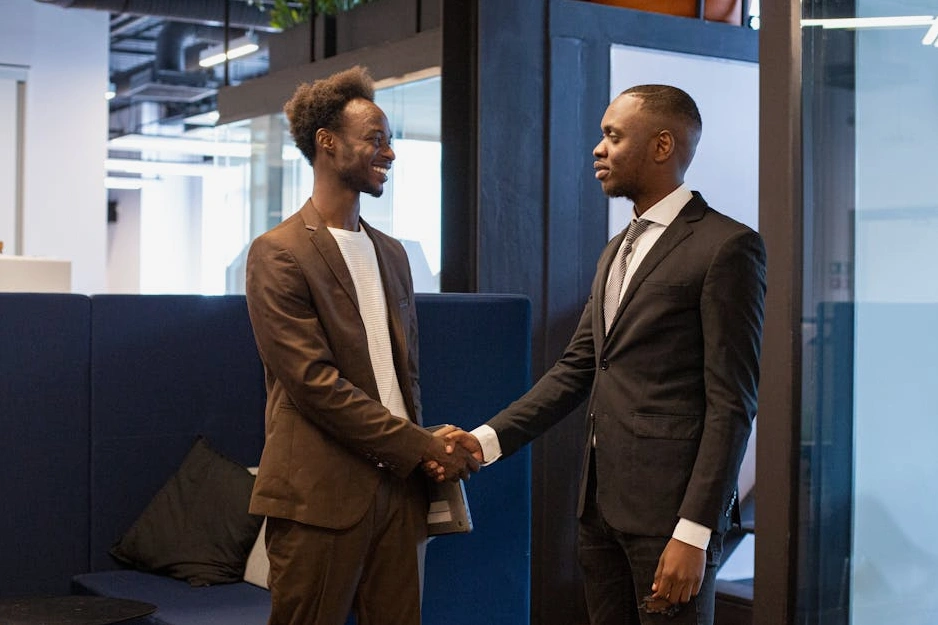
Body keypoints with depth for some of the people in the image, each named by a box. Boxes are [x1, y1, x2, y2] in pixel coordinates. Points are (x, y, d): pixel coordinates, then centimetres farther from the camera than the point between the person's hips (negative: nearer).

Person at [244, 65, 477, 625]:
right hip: (321, 494, -6)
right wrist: (422, 447, -13)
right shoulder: (279, 254, -7)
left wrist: (423, 471, 5)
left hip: (399, 485, 6)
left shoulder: (392, 254, 15)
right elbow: (313, 381, -15)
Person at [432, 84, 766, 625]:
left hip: (670, 509, -7)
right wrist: (486, 440, 3)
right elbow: (575, 370, 14)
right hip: (602, 502, 8)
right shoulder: (618, 251, 17)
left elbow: (732, 403, -14)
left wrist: (694, 532, -18)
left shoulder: (726, 246, -9)